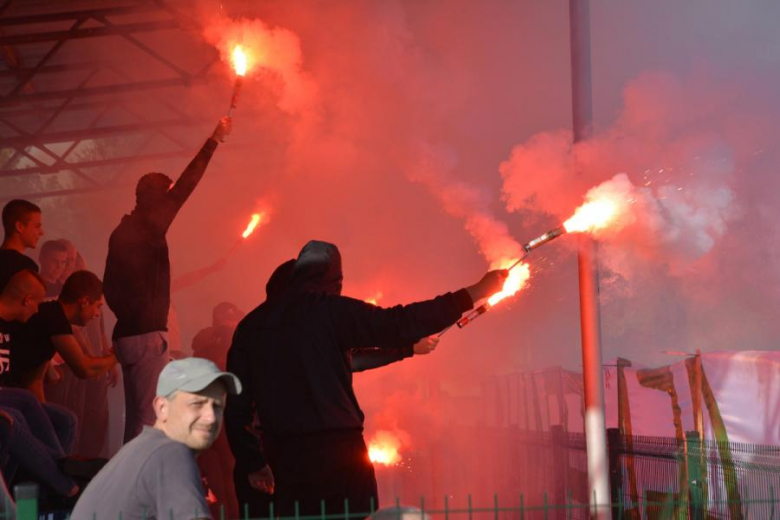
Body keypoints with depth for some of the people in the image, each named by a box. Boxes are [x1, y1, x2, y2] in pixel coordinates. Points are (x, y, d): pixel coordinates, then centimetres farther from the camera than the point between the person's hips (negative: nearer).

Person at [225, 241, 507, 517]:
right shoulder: (328, 310, -6)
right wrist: (473, 294, -8)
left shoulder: (249, 326, 10)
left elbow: (236, 404, 11)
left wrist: (253, 463, 19)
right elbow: (399, 325, -13)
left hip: (285, 459, 5)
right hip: (338, 448, -5)